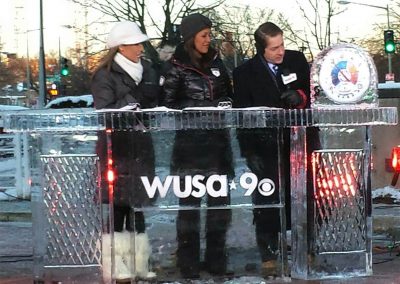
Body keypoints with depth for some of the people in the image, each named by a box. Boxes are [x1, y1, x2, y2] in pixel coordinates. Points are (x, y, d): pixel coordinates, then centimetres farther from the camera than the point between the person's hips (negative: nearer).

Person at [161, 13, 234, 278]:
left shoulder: (216, 61, 10)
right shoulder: (177, 66, -5)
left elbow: (228, 94, 21)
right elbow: (170, 104, -7)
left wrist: (226, 105, 0)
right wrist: (204, 109, -14)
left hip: (218, 141, 5)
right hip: (189, 141, -5)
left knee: (221, 201, 6)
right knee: (189, 202, 2)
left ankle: (217, 260, 15)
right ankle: (188, 262, 8)